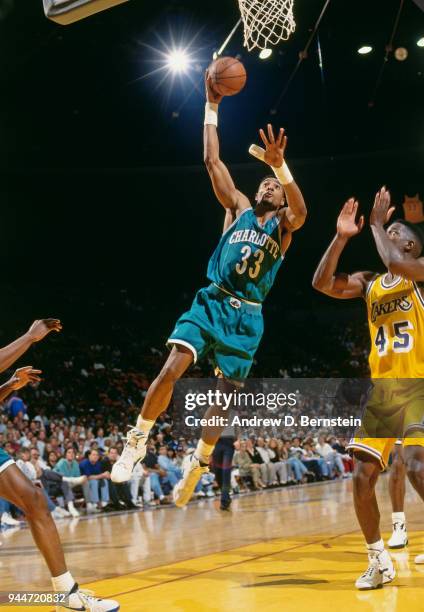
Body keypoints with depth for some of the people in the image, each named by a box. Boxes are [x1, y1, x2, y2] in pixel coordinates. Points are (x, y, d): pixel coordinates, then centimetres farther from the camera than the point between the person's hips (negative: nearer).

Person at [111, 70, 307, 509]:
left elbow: (301, 211, -18)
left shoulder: (284, 225, 7)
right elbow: (212, 161, 6)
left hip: (246, 315, 0)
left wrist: (279, 165, -33)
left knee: (225, 396, 2)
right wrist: (212, 107, 2)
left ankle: (196, 467, 19)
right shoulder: (239, 208, 13)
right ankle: (138, 440, -4)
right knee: (173, 368, -20)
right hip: (212, 302, 0)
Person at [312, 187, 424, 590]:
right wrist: (343, 236, -3)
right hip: (381, 388, 6)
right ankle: (379, 561, 15)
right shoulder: (369, 283, 14)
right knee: (362, 477, 0)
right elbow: (322, 283, 2)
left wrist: (377, 223, -8)